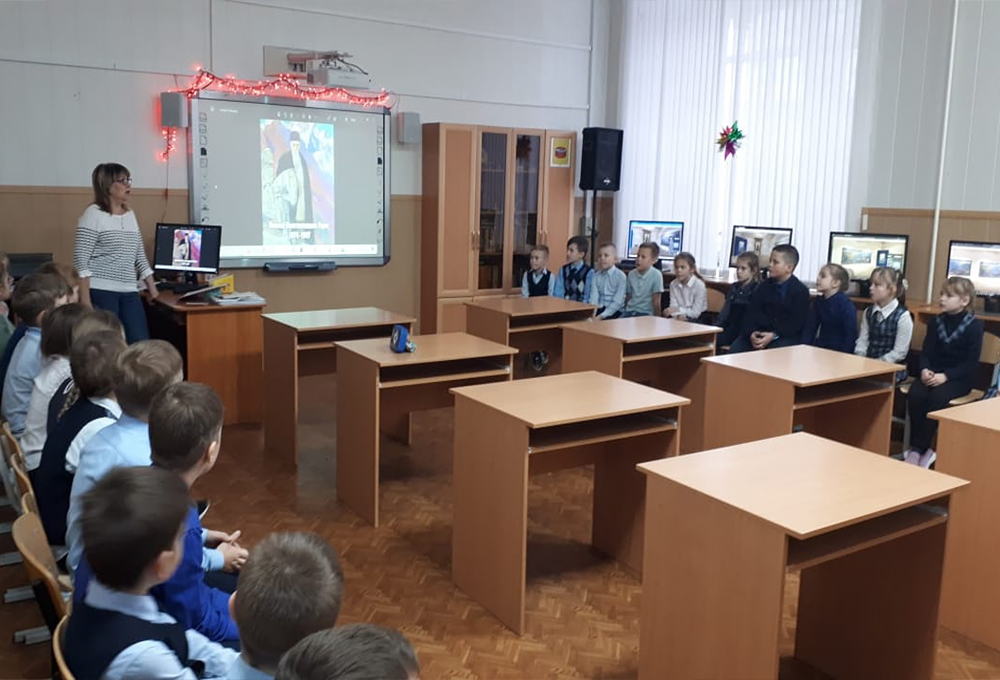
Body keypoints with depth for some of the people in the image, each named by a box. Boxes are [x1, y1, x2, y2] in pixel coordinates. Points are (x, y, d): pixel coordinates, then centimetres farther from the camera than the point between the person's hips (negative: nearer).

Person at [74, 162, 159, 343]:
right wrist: (85, 299, -17)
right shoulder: (93, 214, -6)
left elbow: (140, 255, 21)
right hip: (101, 293, -7)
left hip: (129, 293, 7)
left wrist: (151, 285, 17)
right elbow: (81, 260, -11)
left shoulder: (130, 215, 15)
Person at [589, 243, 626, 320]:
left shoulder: (621, 276, -5)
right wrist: (592, 313, -19)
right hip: (599, 309, 4)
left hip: (614, 311, -4)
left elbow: (617, 302, -11)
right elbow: (594, 296, -2)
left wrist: (602, 316, -19)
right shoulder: (596, 275, 9)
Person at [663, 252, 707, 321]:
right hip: (679, 318, 4)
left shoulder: (699, 285, -14)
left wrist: (678, 309, -24)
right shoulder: (673, 284, 1)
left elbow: (695, 313, -15)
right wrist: (678, 316, -26)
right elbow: (673, 307, -5)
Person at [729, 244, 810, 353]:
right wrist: (751, 333, -15)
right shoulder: (764, 286, 14)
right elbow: (752, 313, 6)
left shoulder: (801, 291, 0)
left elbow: (797, 322, -8)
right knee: (734, 349, -19)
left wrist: (773, 336, -21)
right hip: (759, 332, 4)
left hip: (786, 336, -4)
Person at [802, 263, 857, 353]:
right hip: (820, 347, 6)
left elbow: (851, 332, -15)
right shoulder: (818, 302, 7)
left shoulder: (845, 303, -12)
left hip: (839, 349, -5)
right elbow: (810, 326, 8)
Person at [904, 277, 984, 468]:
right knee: (915, 395, -27)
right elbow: (926, 352, 8)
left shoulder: (974, 326, -4)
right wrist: (925, 370, -15)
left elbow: (971, 363, -9)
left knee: (937, 397, -33)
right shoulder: (936, 322, 10)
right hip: (933, 373, 4)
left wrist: (945, 376, -23)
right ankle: (922, 449, -20)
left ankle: (918, 448, -24)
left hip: (959, 378, -4)